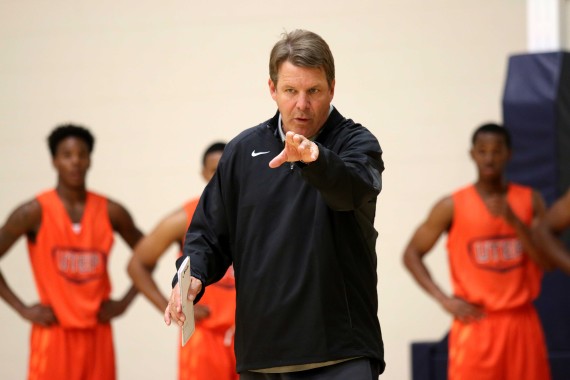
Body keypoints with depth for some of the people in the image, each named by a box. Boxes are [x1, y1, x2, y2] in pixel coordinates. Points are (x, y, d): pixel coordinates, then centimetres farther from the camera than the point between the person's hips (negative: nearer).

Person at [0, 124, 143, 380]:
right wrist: (23, 309, -9)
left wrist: (125, 302, 4)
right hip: (54, 333, -4)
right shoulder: (34, 212, -7)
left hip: (97, 333, 4)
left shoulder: (111, 212, 3)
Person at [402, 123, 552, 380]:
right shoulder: (452, 206, -2)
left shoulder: (530, 201, 5)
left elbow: (547, 262, -2)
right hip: (476, 322, -3)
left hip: (522, 320, 3)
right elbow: (412, 254, 2)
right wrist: (444, 299, -9)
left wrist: (514, 221, -16)